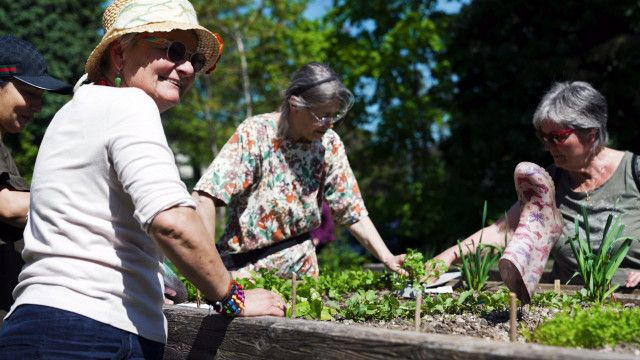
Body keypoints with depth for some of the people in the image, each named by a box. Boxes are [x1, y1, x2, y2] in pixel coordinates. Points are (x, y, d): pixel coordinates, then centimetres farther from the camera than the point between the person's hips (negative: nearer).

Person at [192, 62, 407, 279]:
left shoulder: (330, 145, -3)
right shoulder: (255, 134, -15)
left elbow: (353, 212, 0)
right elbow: (204, 198, -20)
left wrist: (388, 259, -12)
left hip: (301, 269, 4)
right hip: (246, 269, -3)